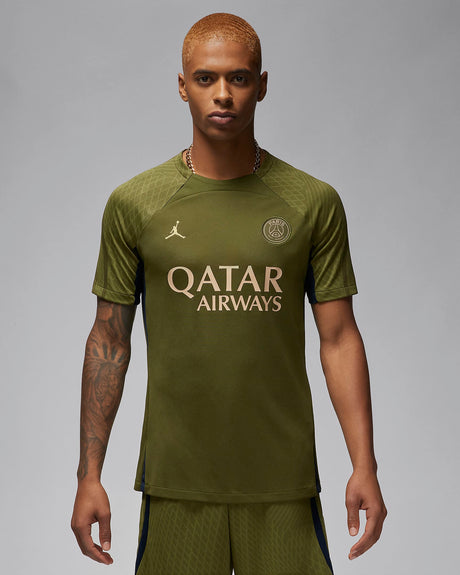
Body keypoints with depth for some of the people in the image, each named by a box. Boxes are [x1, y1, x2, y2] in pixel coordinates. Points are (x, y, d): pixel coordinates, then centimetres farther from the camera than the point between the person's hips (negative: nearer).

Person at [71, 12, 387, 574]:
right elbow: (109, 342, 4)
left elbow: (339, 338, 2)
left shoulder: (314, 203, 0)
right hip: (176, 483, 0)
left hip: (283, 484, 0)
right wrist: (88, 475, 1)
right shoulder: (133, 204, 0)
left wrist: (364, 465, -5)